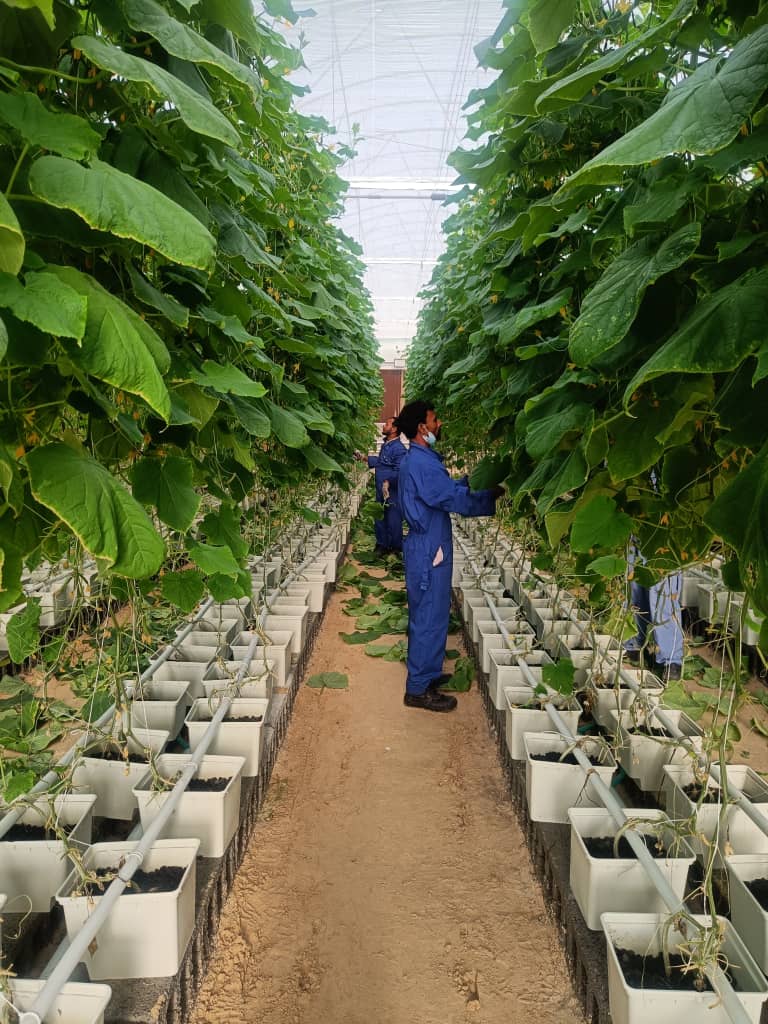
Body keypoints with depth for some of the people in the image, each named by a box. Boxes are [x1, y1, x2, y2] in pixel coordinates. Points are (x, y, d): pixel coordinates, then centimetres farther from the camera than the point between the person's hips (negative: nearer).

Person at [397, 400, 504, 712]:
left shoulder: (415, 460, 13)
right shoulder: (422, 463, -20)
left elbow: (447, 488, 16)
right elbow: (456, 499, -23)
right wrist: (492, 496, -12)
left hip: (425, 546, 11)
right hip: (429, 549, -11)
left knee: (425, 614, 19)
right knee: (430, 617, -3)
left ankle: (425, 673, 32)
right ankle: (419, 689, 6)